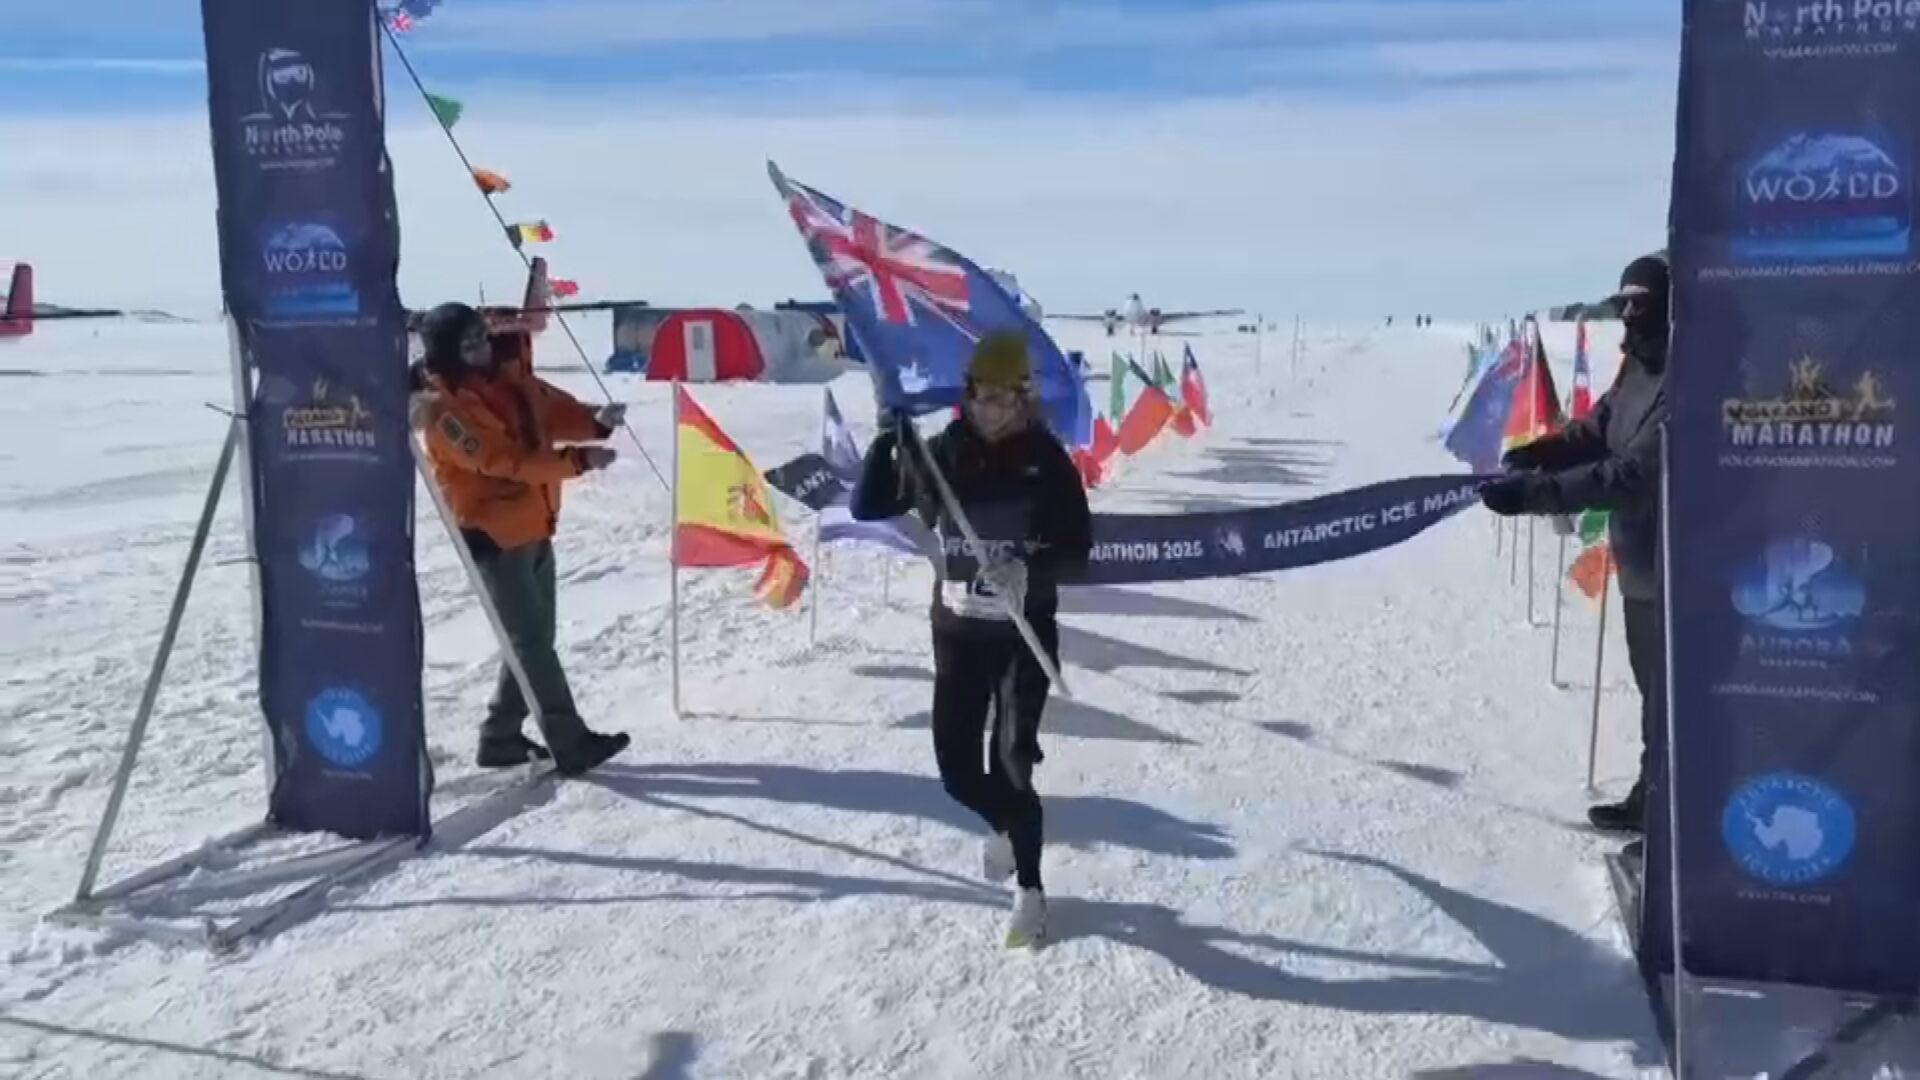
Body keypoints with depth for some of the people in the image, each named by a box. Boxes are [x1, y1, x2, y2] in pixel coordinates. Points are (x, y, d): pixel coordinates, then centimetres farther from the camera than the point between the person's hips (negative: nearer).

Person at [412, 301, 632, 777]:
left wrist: (596, 422, -15)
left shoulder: (507, 373, 5)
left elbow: (554, 409, 7)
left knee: (533, 637, 14)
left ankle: (501, 738, 26)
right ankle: (570, 742, -3)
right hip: (494, 534, -8)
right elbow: (502, 460, -26)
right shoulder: (444, 409, -18)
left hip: (533, 527, 9)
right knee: (531, 640, -7)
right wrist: (576, 460, -31)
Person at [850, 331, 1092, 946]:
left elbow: (1078, 554, -7)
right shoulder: (940, 453, -2)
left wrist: (1032, 570, -28)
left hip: (1026, 634, -3)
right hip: (956, 633, 3)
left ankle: (1030, 890, 13)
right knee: (956, 768, 5)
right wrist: (889, 436, -19)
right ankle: (1005, 823, 40)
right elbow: (867, 507, -4)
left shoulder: (1046, 459, -8)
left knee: (1012, 765, -8)